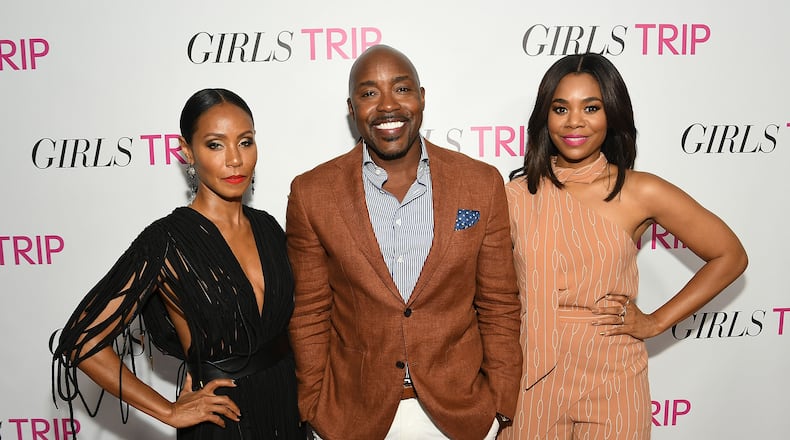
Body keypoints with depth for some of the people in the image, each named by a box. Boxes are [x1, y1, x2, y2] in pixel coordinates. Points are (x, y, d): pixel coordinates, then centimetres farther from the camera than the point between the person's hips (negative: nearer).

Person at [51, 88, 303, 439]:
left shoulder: (267, 227, -2)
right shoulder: (166, 242, -19)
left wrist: (302, 403, 3)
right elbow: (82, 341, -19)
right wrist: (169, 412, -15)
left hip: (287, 407, 5)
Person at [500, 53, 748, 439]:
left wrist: (655, 322, -3)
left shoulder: (641, 193, -7)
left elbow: (730, 256, 2)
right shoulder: (516, 196, -4)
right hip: (533, 380, 1)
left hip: (611, 381, 0)